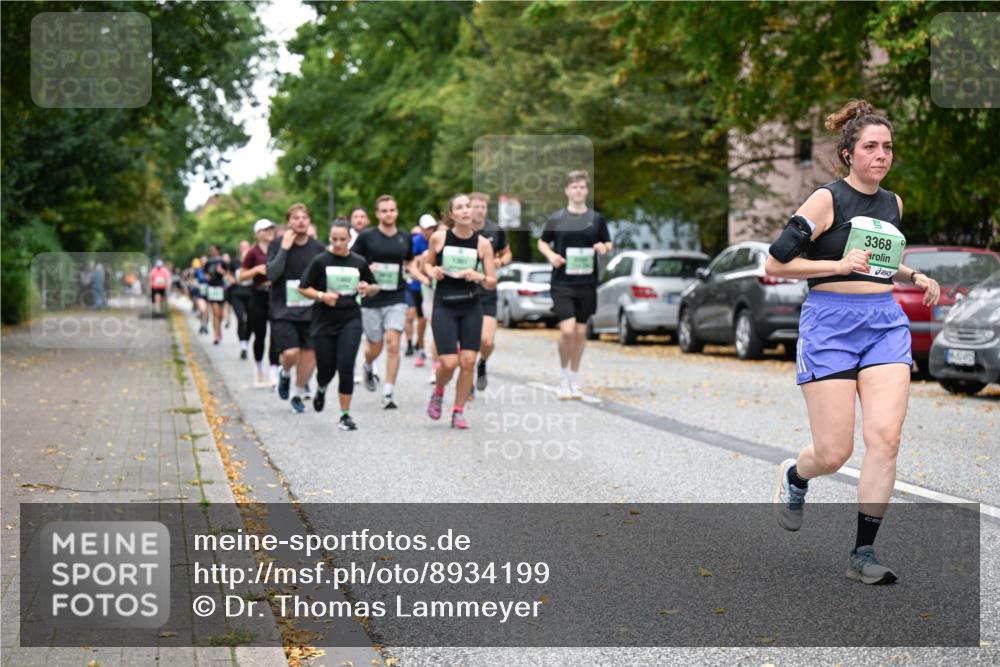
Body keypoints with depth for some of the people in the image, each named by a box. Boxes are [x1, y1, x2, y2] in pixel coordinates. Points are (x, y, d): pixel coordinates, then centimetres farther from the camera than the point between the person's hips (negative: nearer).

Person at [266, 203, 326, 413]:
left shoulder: (318, 248, 4)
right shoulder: (277, 245, -3)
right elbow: (271, 274, -15)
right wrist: (284, 248, -18)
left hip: (310, 311, 3)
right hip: (283, 310, -3)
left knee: (309, 354, 1)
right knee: (291, 352, -16)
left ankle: (299, 394, 22)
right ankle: (285, 373, 19)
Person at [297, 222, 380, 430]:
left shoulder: (359, 262, 4)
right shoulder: (320, 261, -3)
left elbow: (375, 287, 15)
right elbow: (303, 288, 0)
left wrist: (367, 288, -8)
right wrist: (321, 296, -17)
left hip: (350, 320, 1)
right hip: (324, 321, -1)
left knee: (346, 365, -13)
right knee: (326, 369, 6)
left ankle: (345, 415, -2)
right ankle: (321, 390, 44)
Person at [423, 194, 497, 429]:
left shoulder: (482, 243, -2)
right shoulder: (439, 238, -3)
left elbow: (492, 282, 0)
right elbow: (428, 263, 14)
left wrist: (479, 277, -20)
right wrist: (432, 271, -8)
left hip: (471, 307, 2)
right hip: (444, 306, -2)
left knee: (468, 361, -3)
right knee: (448, 363, -10)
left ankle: (458, 412, 13)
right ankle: (438, 392, 24)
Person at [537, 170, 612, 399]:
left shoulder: (597, 219, 6)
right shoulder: (556, 219, 1)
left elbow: (608, 245, 15)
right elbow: (542, 242, 12)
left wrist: (604, 248, -9)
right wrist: (551, 255, -8)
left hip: (587, 283, 3)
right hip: (562, 283, -3)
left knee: (581, 331, 8)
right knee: (567, 330, -14)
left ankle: (573, 380, 22)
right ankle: (564, 376, 7)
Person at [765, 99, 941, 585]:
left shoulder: (893, 204, 13)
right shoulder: (828, 199, -6)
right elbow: (774, 264, -9)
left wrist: (915, 278, 12)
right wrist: (839, 265, -17)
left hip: (886, 323, 5)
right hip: (831, 323, -5)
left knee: (885, 437, -12)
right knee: (833, 454, -6)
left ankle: (863, 553, -2)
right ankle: (794, 475, 32)